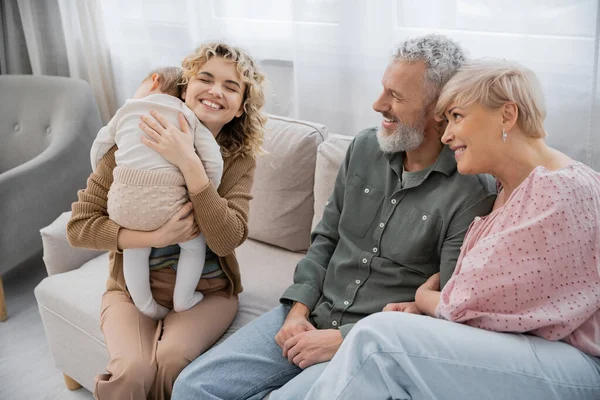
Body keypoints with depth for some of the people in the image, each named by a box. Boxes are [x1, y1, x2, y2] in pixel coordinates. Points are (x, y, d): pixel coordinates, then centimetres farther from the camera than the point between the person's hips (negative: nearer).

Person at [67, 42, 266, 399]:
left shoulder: (239, 158, -5)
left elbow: (227, 240, -19)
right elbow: (79, 225, -10)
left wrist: (189, 163, -28)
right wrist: (157, 236, -23)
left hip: (207, 291, 1)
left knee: (172, 360, -28)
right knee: (132, 371, -27)